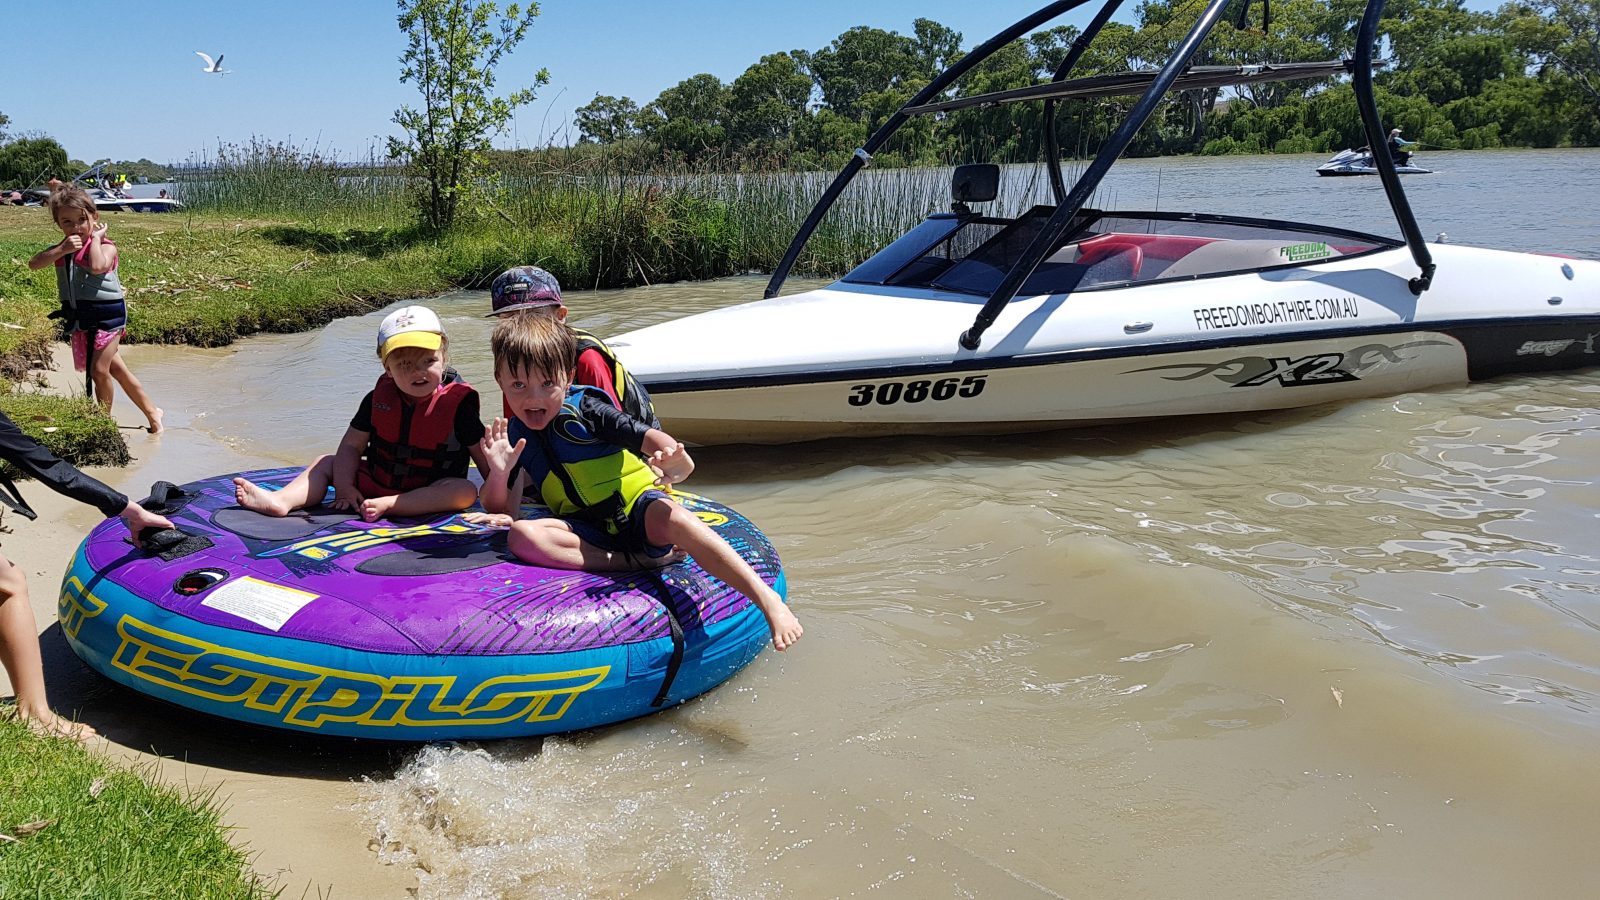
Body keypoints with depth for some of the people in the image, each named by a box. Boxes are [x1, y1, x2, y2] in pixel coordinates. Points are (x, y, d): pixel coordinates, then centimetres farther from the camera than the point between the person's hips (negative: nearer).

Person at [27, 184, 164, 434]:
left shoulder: (105, 247, -11)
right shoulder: (60, 250, 8)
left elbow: (98, 266, -33)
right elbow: (34, 263, -8)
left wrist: (95, 237, -19)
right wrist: (62, 249, -21)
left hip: (106, 314, -6)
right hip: (79, 317, 6)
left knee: (100, 370, -9)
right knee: (115, 367, 12)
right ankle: (150, 411, 22)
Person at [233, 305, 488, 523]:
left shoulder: (457, 403, -11)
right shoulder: (378, 398, -1)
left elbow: (484, 456, -8)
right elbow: (351, 446, 1)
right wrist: (344, 487, -10)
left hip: (428, 496, -4)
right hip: (374, 480, 4)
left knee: (465, 491, -33)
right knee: (326, 462, 0)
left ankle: (385, 505, -43)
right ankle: (281, 500, -23)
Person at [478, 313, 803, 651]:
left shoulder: (586, 408, -8)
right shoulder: (515, 435, 5)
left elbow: (652, 439, -15)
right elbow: (499, 512, 5)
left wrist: (673, 466, -39)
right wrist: (499, 471, -16)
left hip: (640, 509, -4)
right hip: (590, 532, 4)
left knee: (668, 515, -39)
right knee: (521, 536, -25)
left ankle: (767, 598, -41)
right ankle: (640, 561, -28)